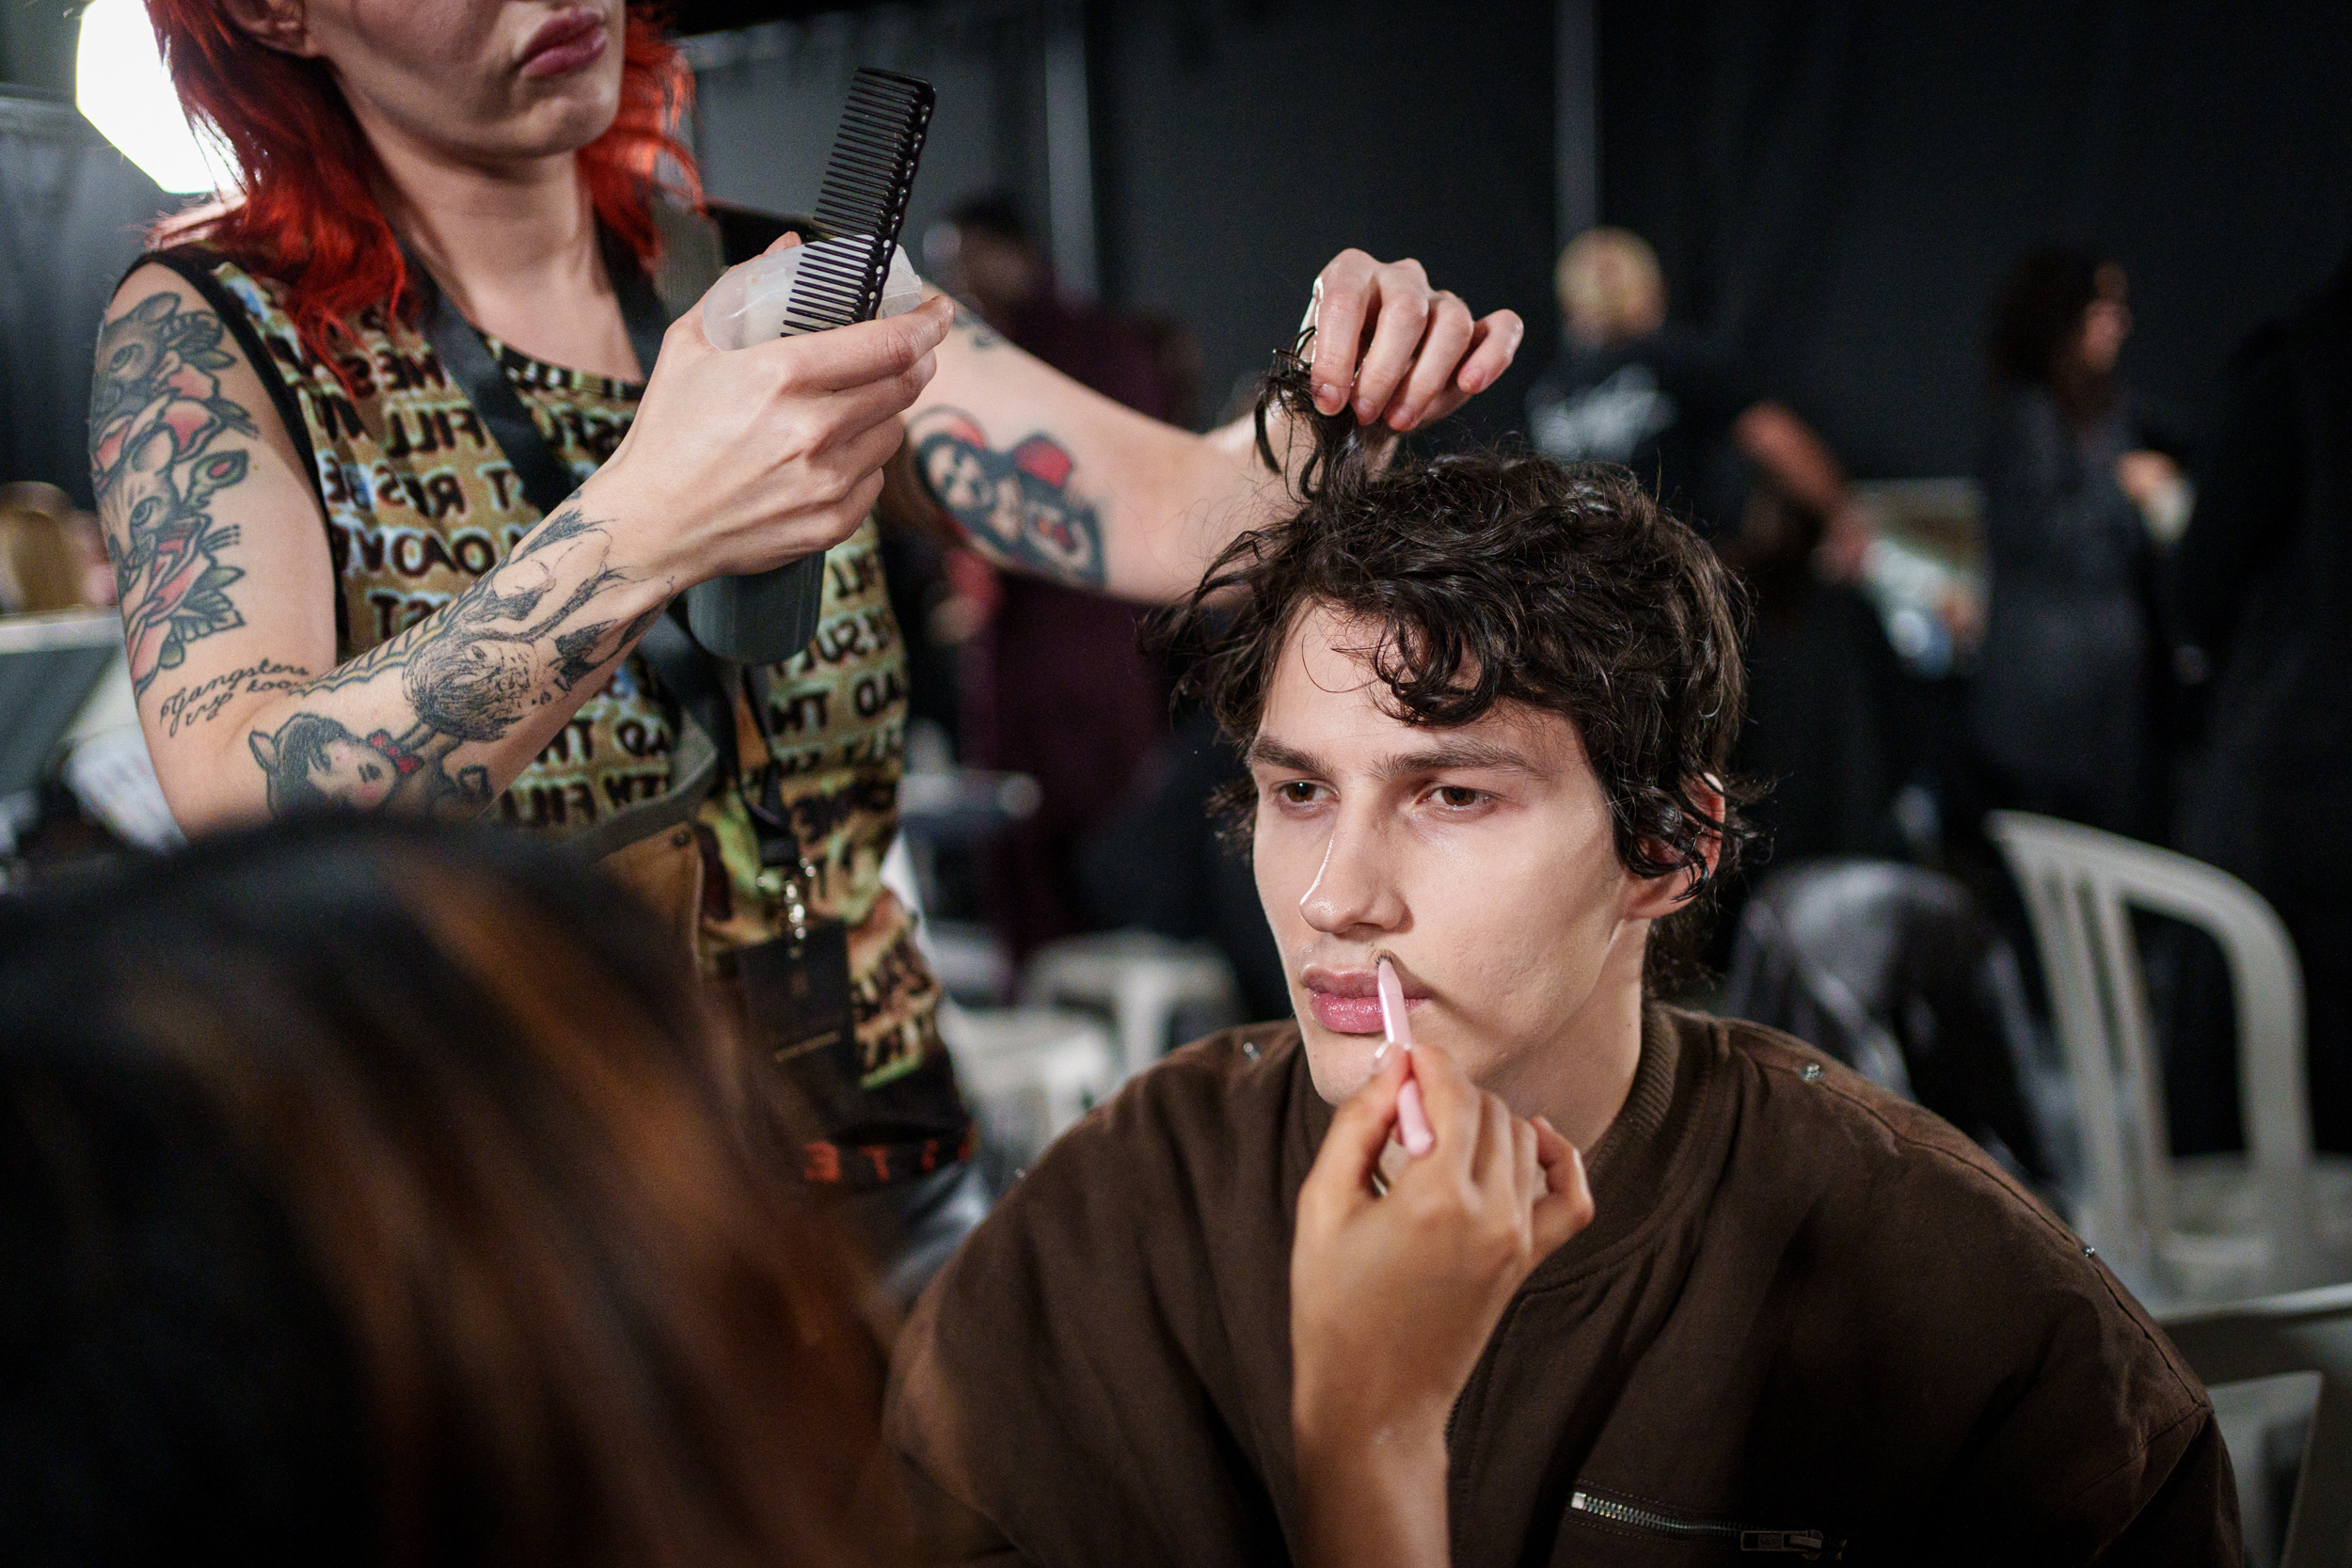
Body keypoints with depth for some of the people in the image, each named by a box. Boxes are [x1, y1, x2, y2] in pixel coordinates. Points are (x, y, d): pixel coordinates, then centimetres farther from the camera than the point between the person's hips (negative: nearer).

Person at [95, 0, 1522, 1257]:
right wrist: (642, 532, -37)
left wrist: (1337, 398, -28)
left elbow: (1175, 516, -6)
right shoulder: (216, 332, -7)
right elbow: (237, 827, -25)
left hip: (878, 1167, -1)